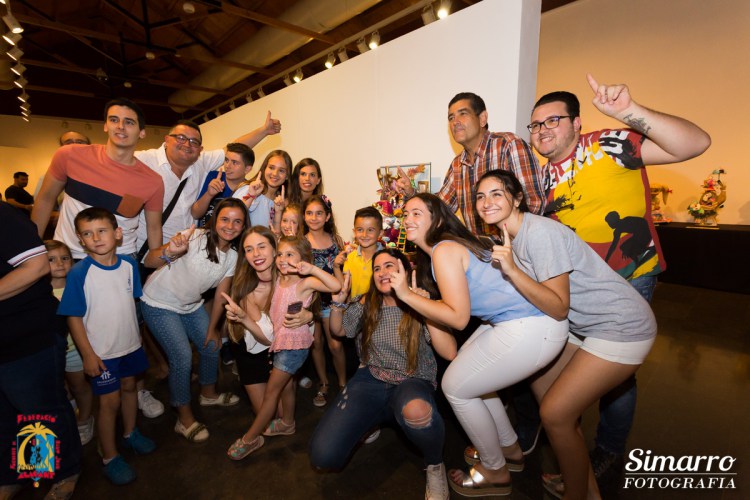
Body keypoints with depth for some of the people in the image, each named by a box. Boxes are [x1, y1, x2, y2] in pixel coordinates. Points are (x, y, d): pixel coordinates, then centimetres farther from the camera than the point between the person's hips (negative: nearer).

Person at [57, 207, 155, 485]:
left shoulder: (129, 265, -6)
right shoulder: (79, 274, -18)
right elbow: (74, 317, -14)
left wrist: (136, 334, 11)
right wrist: (88, 355, -14)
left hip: (130, 344, 4)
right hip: (102, 351, -4)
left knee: (129, 387, 21)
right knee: (110, 401, 6)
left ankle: (130, 433, 45)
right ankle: (109, 458, 28)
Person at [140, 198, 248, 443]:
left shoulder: (233, 255, -8)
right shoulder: (196, 238, -28)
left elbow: (221, 294, 0)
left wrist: (212, 328, 4)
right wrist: (170, 251, -61)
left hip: (191, 305, 6)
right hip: (159, 304, -6)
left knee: (211, 346, 11)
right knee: (182, 357, -10)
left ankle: (209, 394, 40)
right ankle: (185, 418, 12)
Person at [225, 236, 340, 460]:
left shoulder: (305, 283, -19)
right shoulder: (278, 280, 2)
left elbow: (336, 286, -34)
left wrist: (312, 269, -39)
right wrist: (242, 313, -11)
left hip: (295, 343, -7)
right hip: (280, 340, 7)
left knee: (271, 390, 5)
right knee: (286, 384, 24)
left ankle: (250, 438, 22)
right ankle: (287, 423, 46)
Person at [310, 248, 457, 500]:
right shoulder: (366, 304, 6)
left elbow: (450, 353, -17)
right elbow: (338, 330, 21)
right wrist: (338, 302, 1)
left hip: (413, 381, -2)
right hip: (371, 378, 3)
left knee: (417, 412, -42)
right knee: (323, 456, -18)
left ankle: (435, 464, -5)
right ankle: (376, 419, 13)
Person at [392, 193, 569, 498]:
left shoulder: (444, 250, -14)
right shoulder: (445, 247, 15)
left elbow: (458, 318, -16)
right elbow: (453, 308, 15)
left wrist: (406, 294, -14)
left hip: (531, 330, -10)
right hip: (512, 321, 10)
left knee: (455, 387, 4)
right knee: (470, 376, 23)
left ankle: (495, 472, 27)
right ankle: (510, 449, 41)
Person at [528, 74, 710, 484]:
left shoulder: (612, 146, -16)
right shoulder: (543, 177, 3)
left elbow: (696, 143, -26)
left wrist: (630, 112, -38)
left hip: (629, 276, -6)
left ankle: (610, 453, 32)